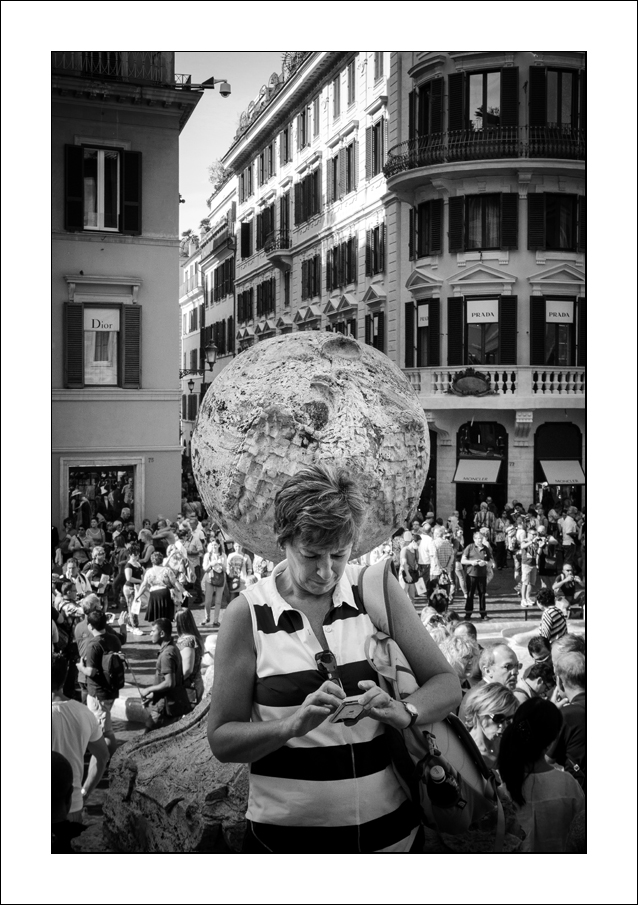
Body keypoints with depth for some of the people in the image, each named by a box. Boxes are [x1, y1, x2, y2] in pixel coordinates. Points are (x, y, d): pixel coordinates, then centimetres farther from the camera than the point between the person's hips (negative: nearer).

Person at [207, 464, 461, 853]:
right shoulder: (248, 614, -9)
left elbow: (447, 685, -2)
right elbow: (222, 740, -8)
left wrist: (403, 711, -22)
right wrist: (295, 724, -24)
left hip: (387, 823, 2)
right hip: (288, 832, -2)